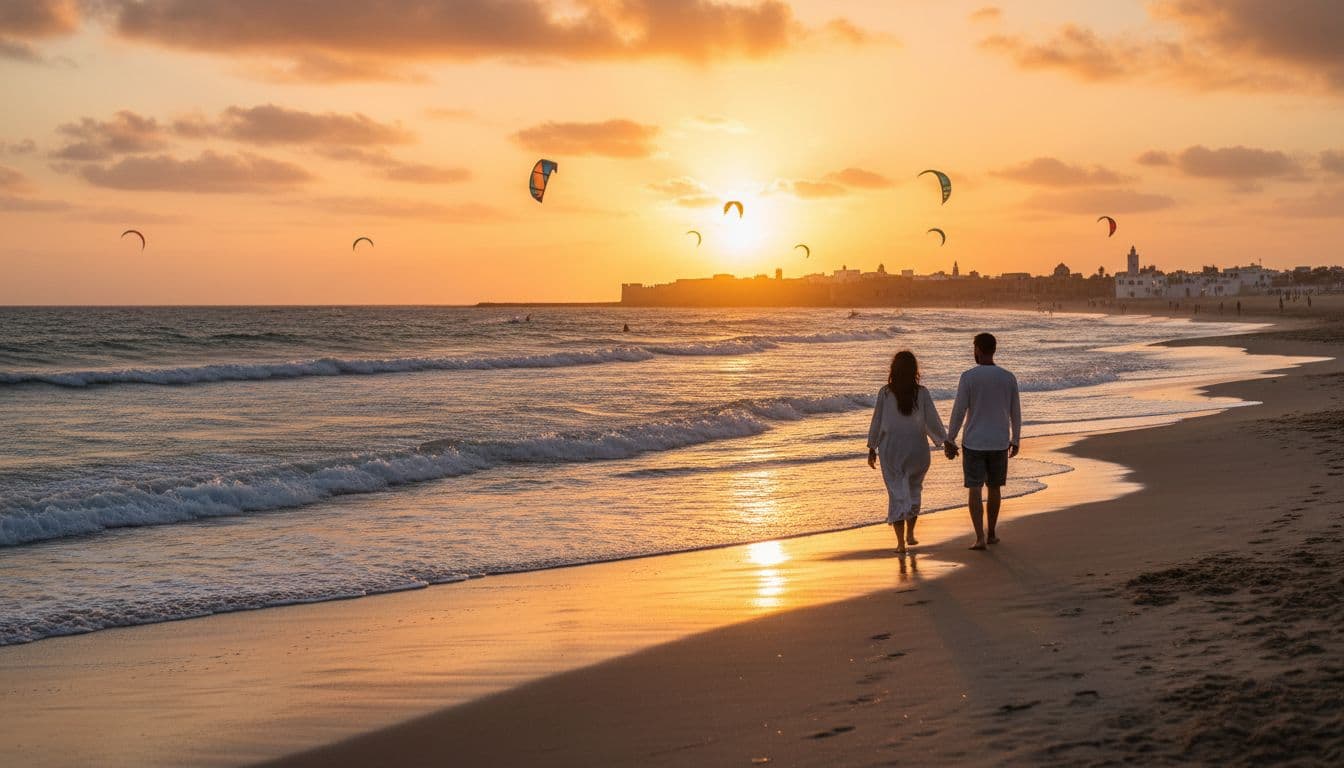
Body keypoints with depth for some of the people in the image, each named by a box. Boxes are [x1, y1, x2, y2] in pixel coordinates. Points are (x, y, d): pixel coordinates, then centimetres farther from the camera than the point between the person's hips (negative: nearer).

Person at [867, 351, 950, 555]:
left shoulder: (885, 393, -7)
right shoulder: (921, 393, -7)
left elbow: (877, 422, -2)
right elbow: (932, 420, -5)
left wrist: (872, 449, 6)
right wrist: (946, 441, 9)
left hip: (891, 447, -1)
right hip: (916, 446, 1)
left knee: (897, 493, 4)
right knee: (913, 489, 22)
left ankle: (900, 542, -3)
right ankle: (910, 534, 25)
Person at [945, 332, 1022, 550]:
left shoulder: (968, 377, -12)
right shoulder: (1009, 378, -3)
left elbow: (958, 411, -12)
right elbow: (1016, 413, 4)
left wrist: (949, 441, -2)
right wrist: (1016, 441, 16)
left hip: (973, 443, -3)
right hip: (999, 444, 3)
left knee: (974, 490, 1)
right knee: (994, 487, 19)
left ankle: (980, 538, -9)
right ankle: (991, 533, 26)